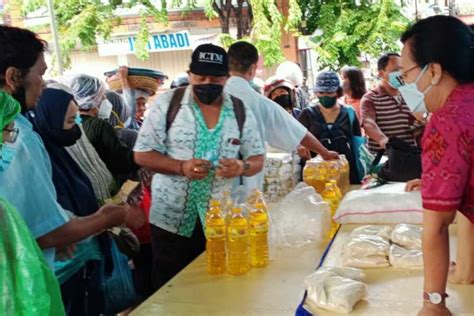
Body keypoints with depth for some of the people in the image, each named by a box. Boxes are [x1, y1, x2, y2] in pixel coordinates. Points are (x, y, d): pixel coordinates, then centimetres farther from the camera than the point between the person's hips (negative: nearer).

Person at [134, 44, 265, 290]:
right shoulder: (167, 104, -5)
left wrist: (242, 167, -18)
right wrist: (181, 167, -21)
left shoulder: (241, 112, 2)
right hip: (171, 219, -2)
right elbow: (143, 154, -5)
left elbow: (257, 159, 6)